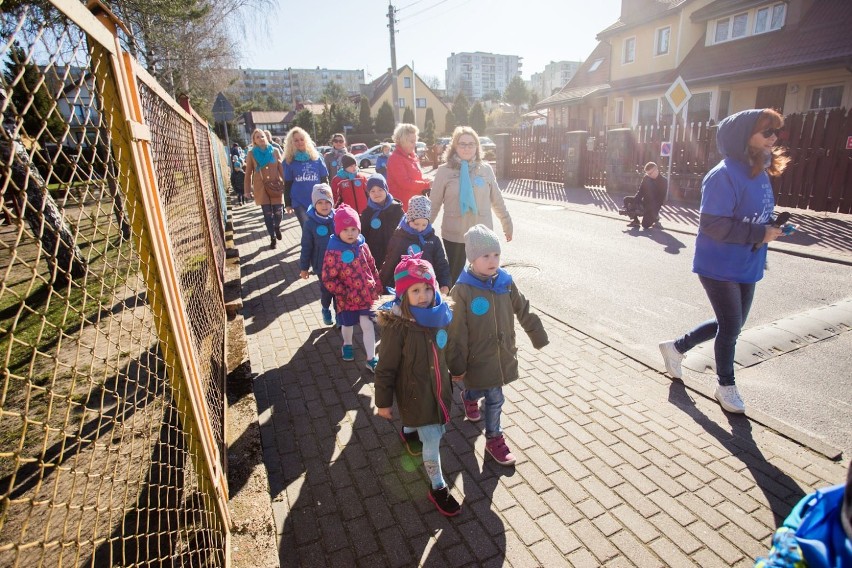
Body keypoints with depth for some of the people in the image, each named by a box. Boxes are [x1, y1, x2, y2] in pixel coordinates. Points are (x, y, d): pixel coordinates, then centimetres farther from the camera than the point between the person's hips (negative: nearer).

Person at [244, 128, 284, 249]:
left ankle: (277, 226, 31)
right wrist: (248, 190, 0)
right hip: (261, 188, 0)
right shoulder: (251, 154, 1)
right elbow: (248, 173, 3)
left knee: (278, 212, -4)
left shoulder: (275, 151, 3)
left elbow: (282, 169, 5)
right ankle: (273, 238, 16)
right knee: (267, 214, 1)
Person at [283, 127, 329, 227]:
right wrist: (288, 204, 5)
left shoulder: (316, 157, 5)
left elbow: (324, 179, 7)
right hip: (299, 202, -1)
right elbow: (287, 184, 6)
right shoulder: (289, 161, 2)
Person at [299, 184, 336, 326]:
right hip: (322, 265, -1)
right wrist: (304, 267, -1)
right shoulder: (310, 223, -13)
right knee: (326, 289, 14)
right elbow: (306, 247, -6)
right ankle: (326, 310, 42)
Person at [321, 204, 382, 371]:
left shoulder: (362, 246, -4)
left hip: (366, 294, 2)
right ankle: (347, 345, 50)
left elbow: (372, 267, 7)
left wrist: (377, 287, 8)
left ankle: (371, 359, 12)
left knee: (367, 325, 2)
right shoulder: (333, 252, -18)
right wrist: (345, 293, -17)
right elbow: (328, 279, -16)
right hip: (347, 298, -2)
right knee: (348, 324, 20)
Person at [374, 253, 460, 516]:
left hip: (439, 388, 6)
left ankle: (408, 431, 56)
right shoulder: (397, 327, -25)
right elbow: (386, 368, -16)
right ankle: (438, 488, 26)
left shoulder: (438, 315, -8)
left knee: (437, 429, 23)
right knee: (432, 440, 1)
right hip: (415, 393, -6)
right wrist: (383, 402, -9)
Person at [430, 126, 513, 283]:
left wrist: (507, 224, 12)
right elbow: (434, 204, -1)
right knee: (455, 276, 13)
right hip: (454, 235, -1)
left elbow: (497, 200, 7)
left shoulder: (485, 169, 0)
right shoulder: (444, 170, -5)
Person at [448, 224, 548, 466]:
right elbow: (457, 332, -16)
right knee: (495, 398, 3)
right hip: (479, 358, -5)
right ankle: (494, 439, 29)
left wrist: (539, 338, 15)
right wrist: (457, 366, -12)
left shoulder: (505, 282, -5)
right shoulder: (462, 290, -20)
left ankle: (469, 397, 54)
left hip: (502, 354, 5)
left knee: (491, 394, 20)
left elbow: (524, 311, 7)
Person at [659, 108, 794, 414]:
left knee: (732, 324, 17)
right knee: (731, 325, 4)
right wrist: (759, 234, -23)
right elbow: (712, 224, -25)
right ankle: (726, 386, 25)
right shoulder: (725, 175, -19)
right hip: (719, 267, -9)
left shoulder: (760, 172, 9)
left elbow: (756, 215, 18)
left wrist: (773, 227, -1)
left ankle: (676, 347, 34)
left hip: (746, 266, 9)